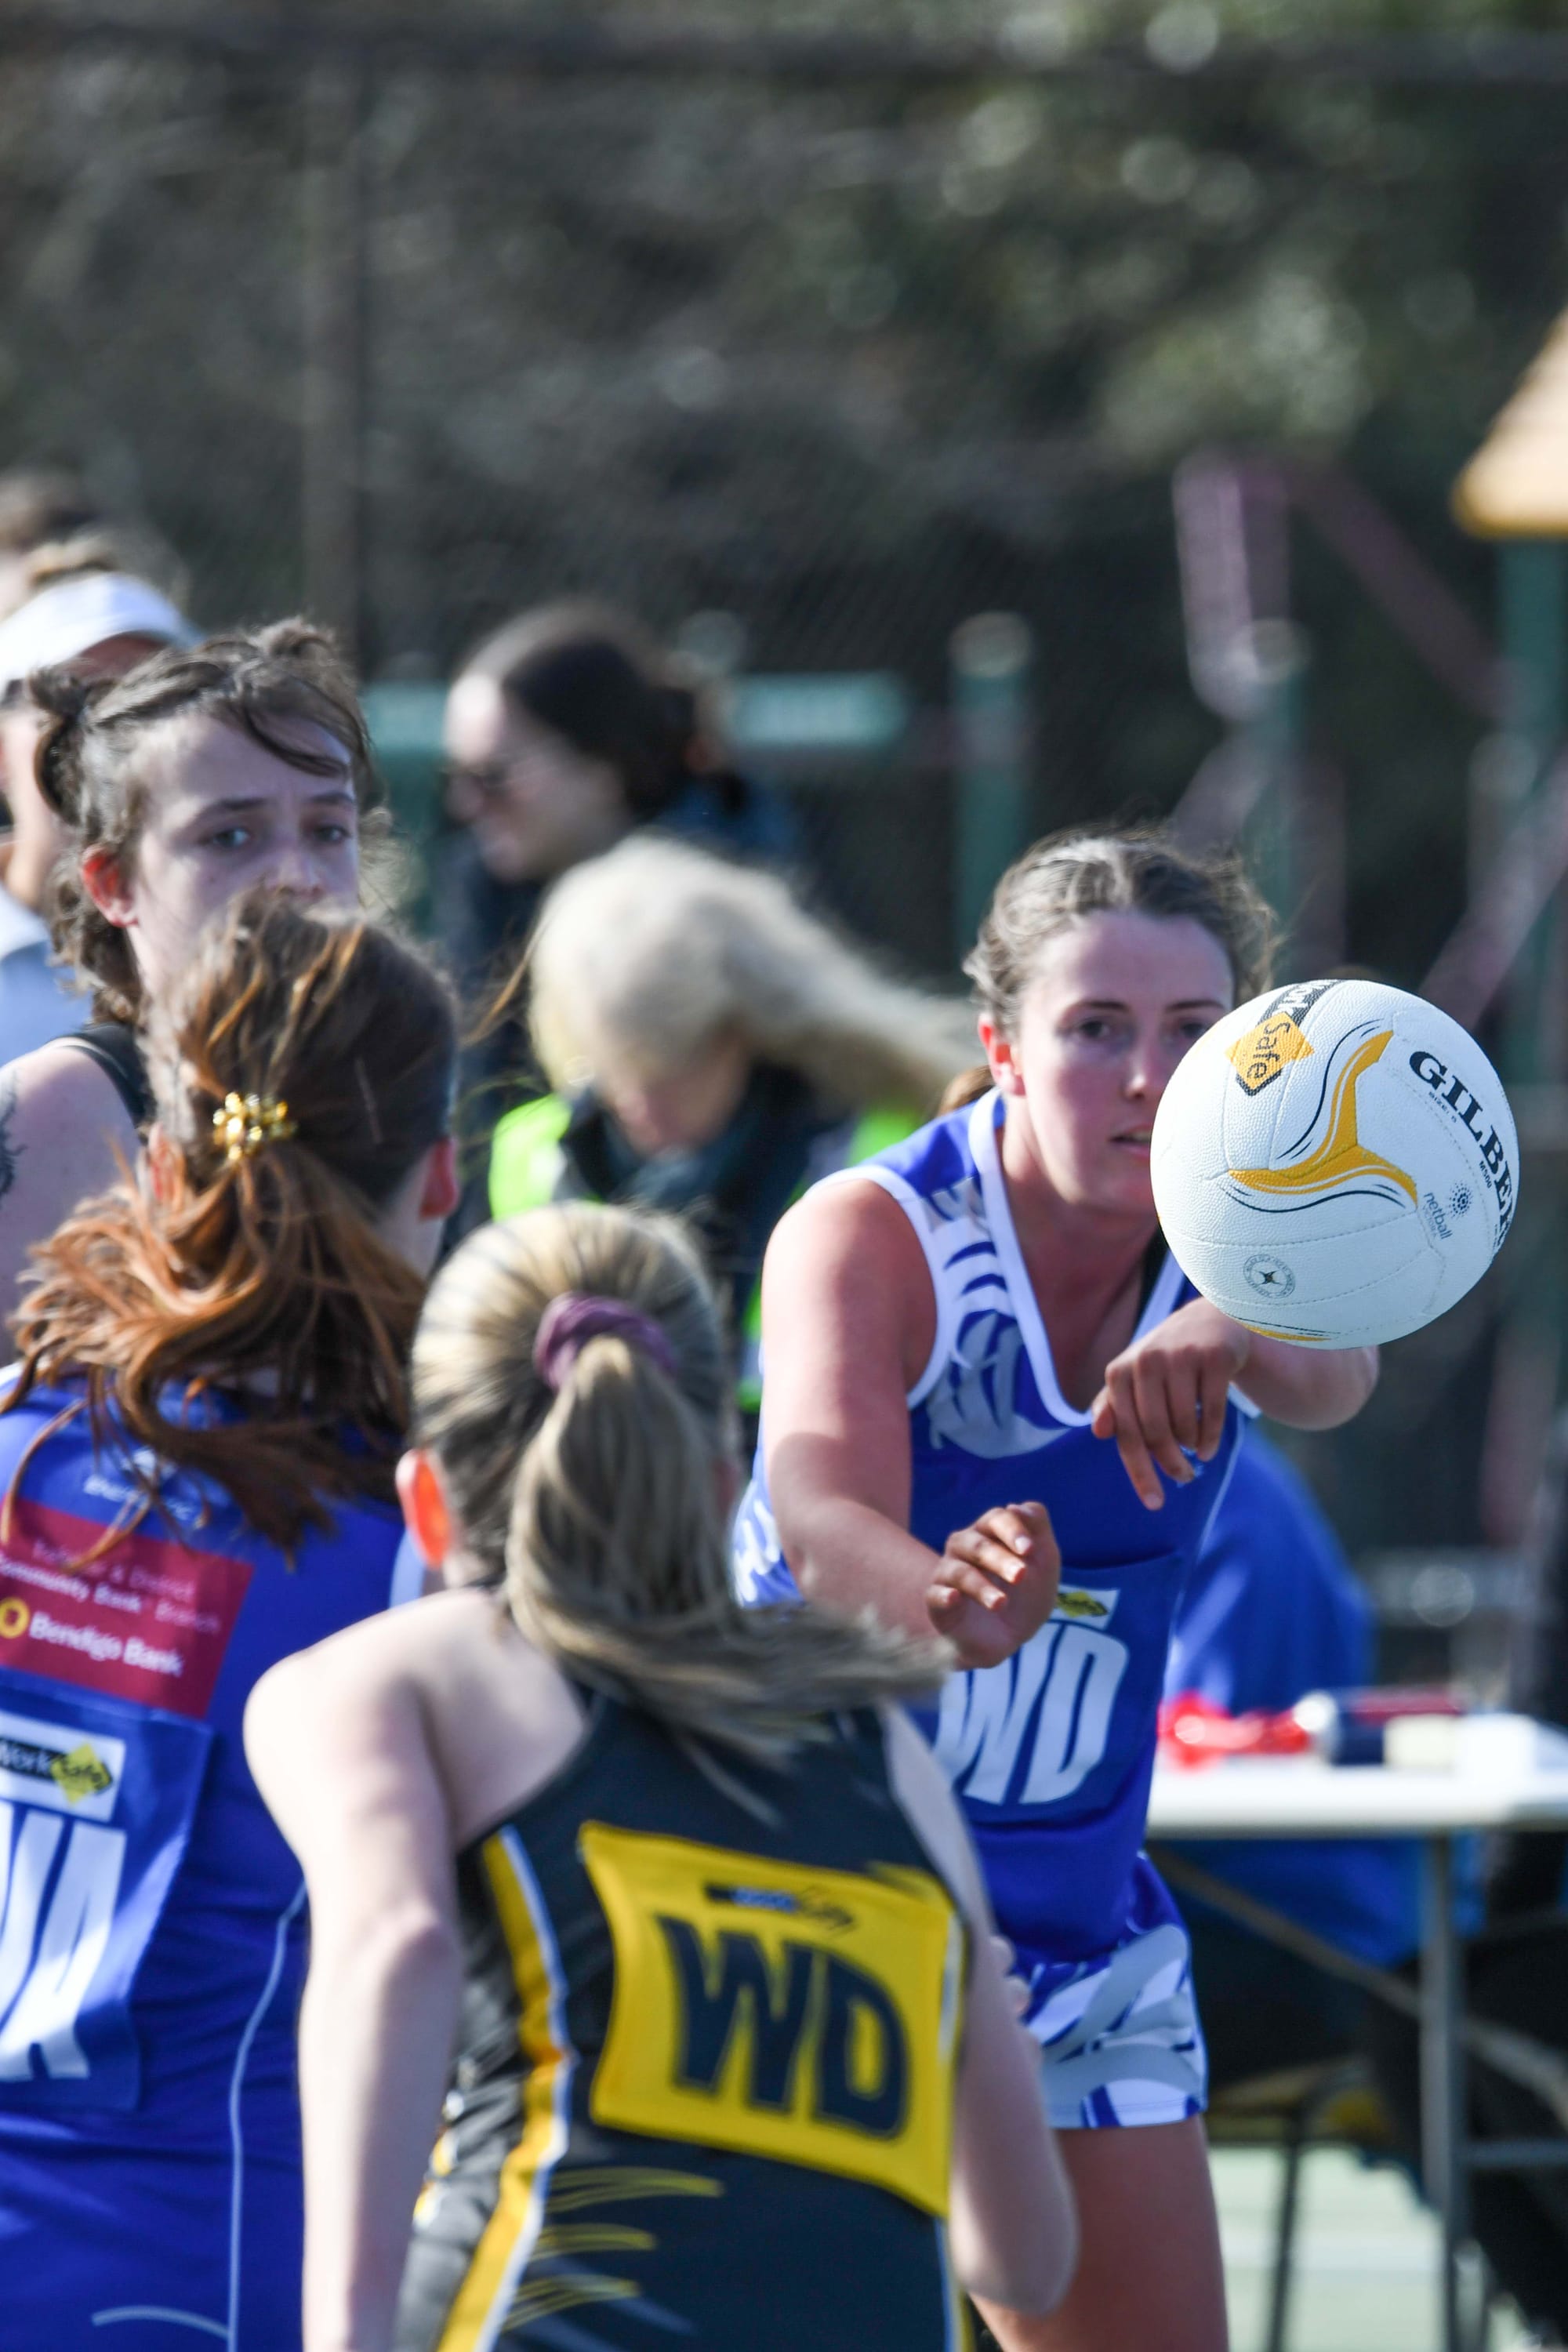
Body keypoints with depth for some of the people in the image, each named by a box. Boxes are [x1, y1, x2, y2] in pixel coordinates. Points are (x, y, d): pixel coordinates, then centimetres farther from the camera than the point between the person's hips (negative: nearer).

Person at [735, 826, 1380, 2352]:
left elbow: (1332, 1375, -32)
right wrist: (948, 1608, -61)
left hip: (1078, 1937, 5)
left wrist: (1233, 1340, -57)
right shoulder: (869, 1238, -18)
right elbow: (822, 1517, -37)